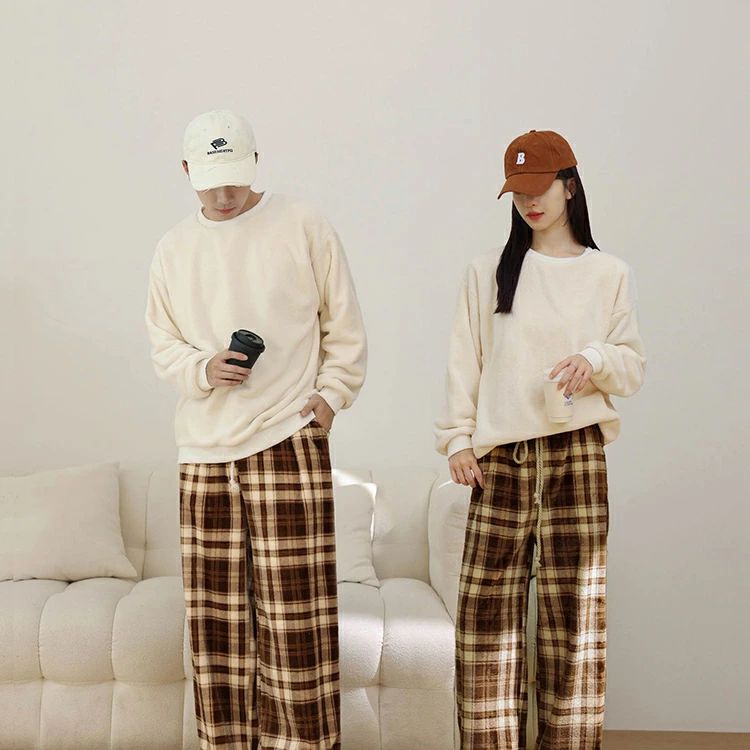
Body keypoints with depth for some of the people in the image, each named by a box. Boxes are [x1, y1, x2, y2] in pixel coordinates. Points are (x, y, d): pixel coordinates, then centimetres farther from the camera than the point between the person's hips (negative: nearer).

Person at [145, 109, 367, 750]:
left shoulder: (303, 226, 1)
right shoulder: (174, 247, 12)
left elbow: (345, 329, 4)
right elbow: (162, 344, 12)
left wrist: (329, 396, -6)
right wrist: (206, 369, -7)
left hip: (288, 439, -4)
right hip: (204, 452, 4)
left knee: (295, 612, -4)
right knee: (216, 613, 8)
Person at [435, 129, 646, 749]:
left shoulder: (610, 274, 8)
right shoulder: (488, 272, 10)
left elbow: (635, 366, 9)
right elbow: (465, 362, 9)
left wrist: (595, 360, -12)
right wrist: (457, 438, 2)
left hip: (576, 454, -1)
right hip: (500, 458, 1)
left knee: (574, 606, 1)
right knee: (486, 606, -1)